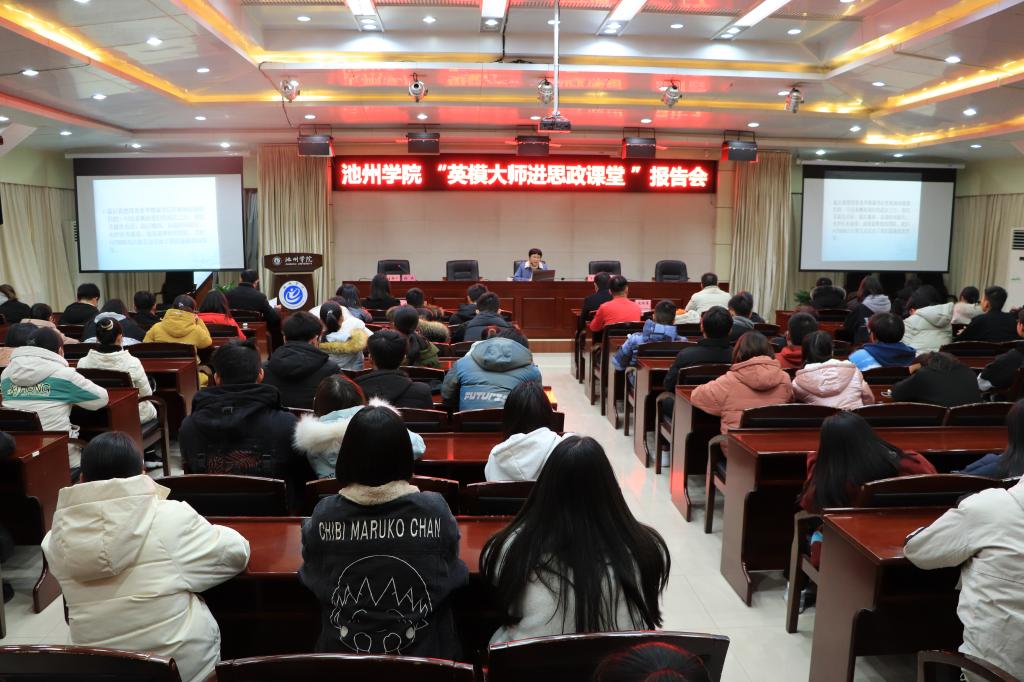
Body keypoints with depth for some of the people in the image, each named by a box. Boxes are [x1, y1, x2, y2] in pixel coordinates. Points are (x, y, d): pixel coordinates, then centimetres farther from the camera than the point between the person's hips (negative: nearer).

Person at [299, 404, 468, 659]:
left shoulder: (324, 514, -14)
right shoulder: (435, 510, -17)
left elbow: (313, 583, 3)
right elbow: (451, 581, -1)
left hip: (342, 653, 1)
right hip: (421, 652, -1)